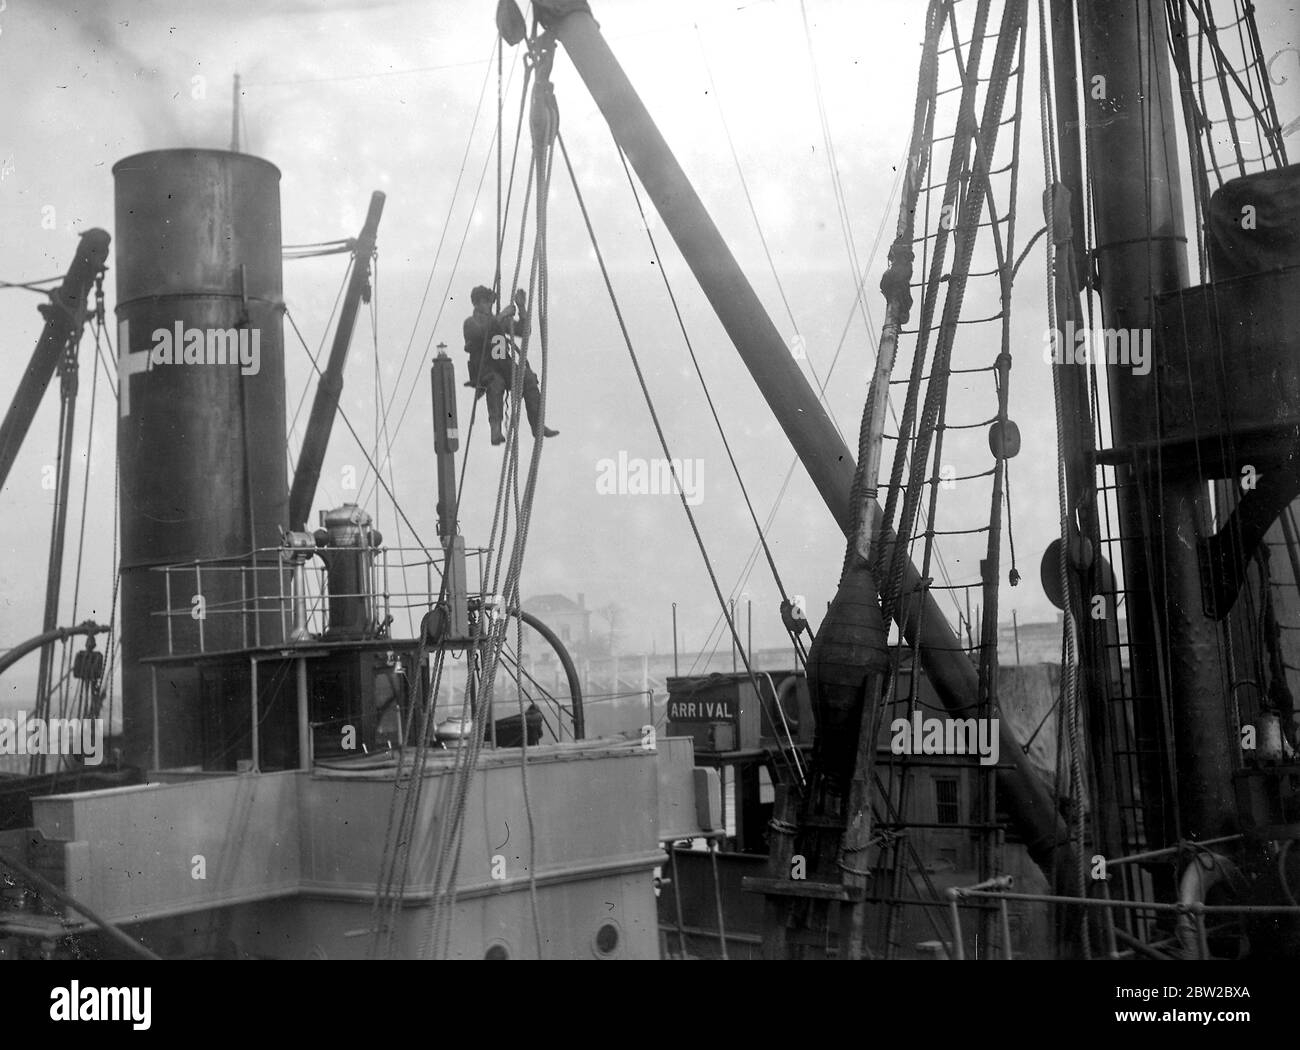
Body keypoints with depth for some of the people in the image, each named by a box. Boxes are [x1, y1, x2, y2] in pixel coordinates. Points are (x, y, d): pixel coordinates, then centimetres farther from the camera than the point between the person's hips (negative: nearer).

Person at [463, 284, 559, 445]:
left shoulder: (501, 320, 19)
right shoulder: (471, 322, 3)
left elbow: (523, 330, 12)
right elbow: (481, 331, -19)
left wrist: (522, 308, 1)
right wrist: (502, 317, -19)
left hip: (504, 366, 5)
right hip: (484, 370, -5)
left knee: (528, 378, -23)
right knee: (496, 383, -38)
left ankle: (537, 426, -24)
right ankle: (496, 429, -40)